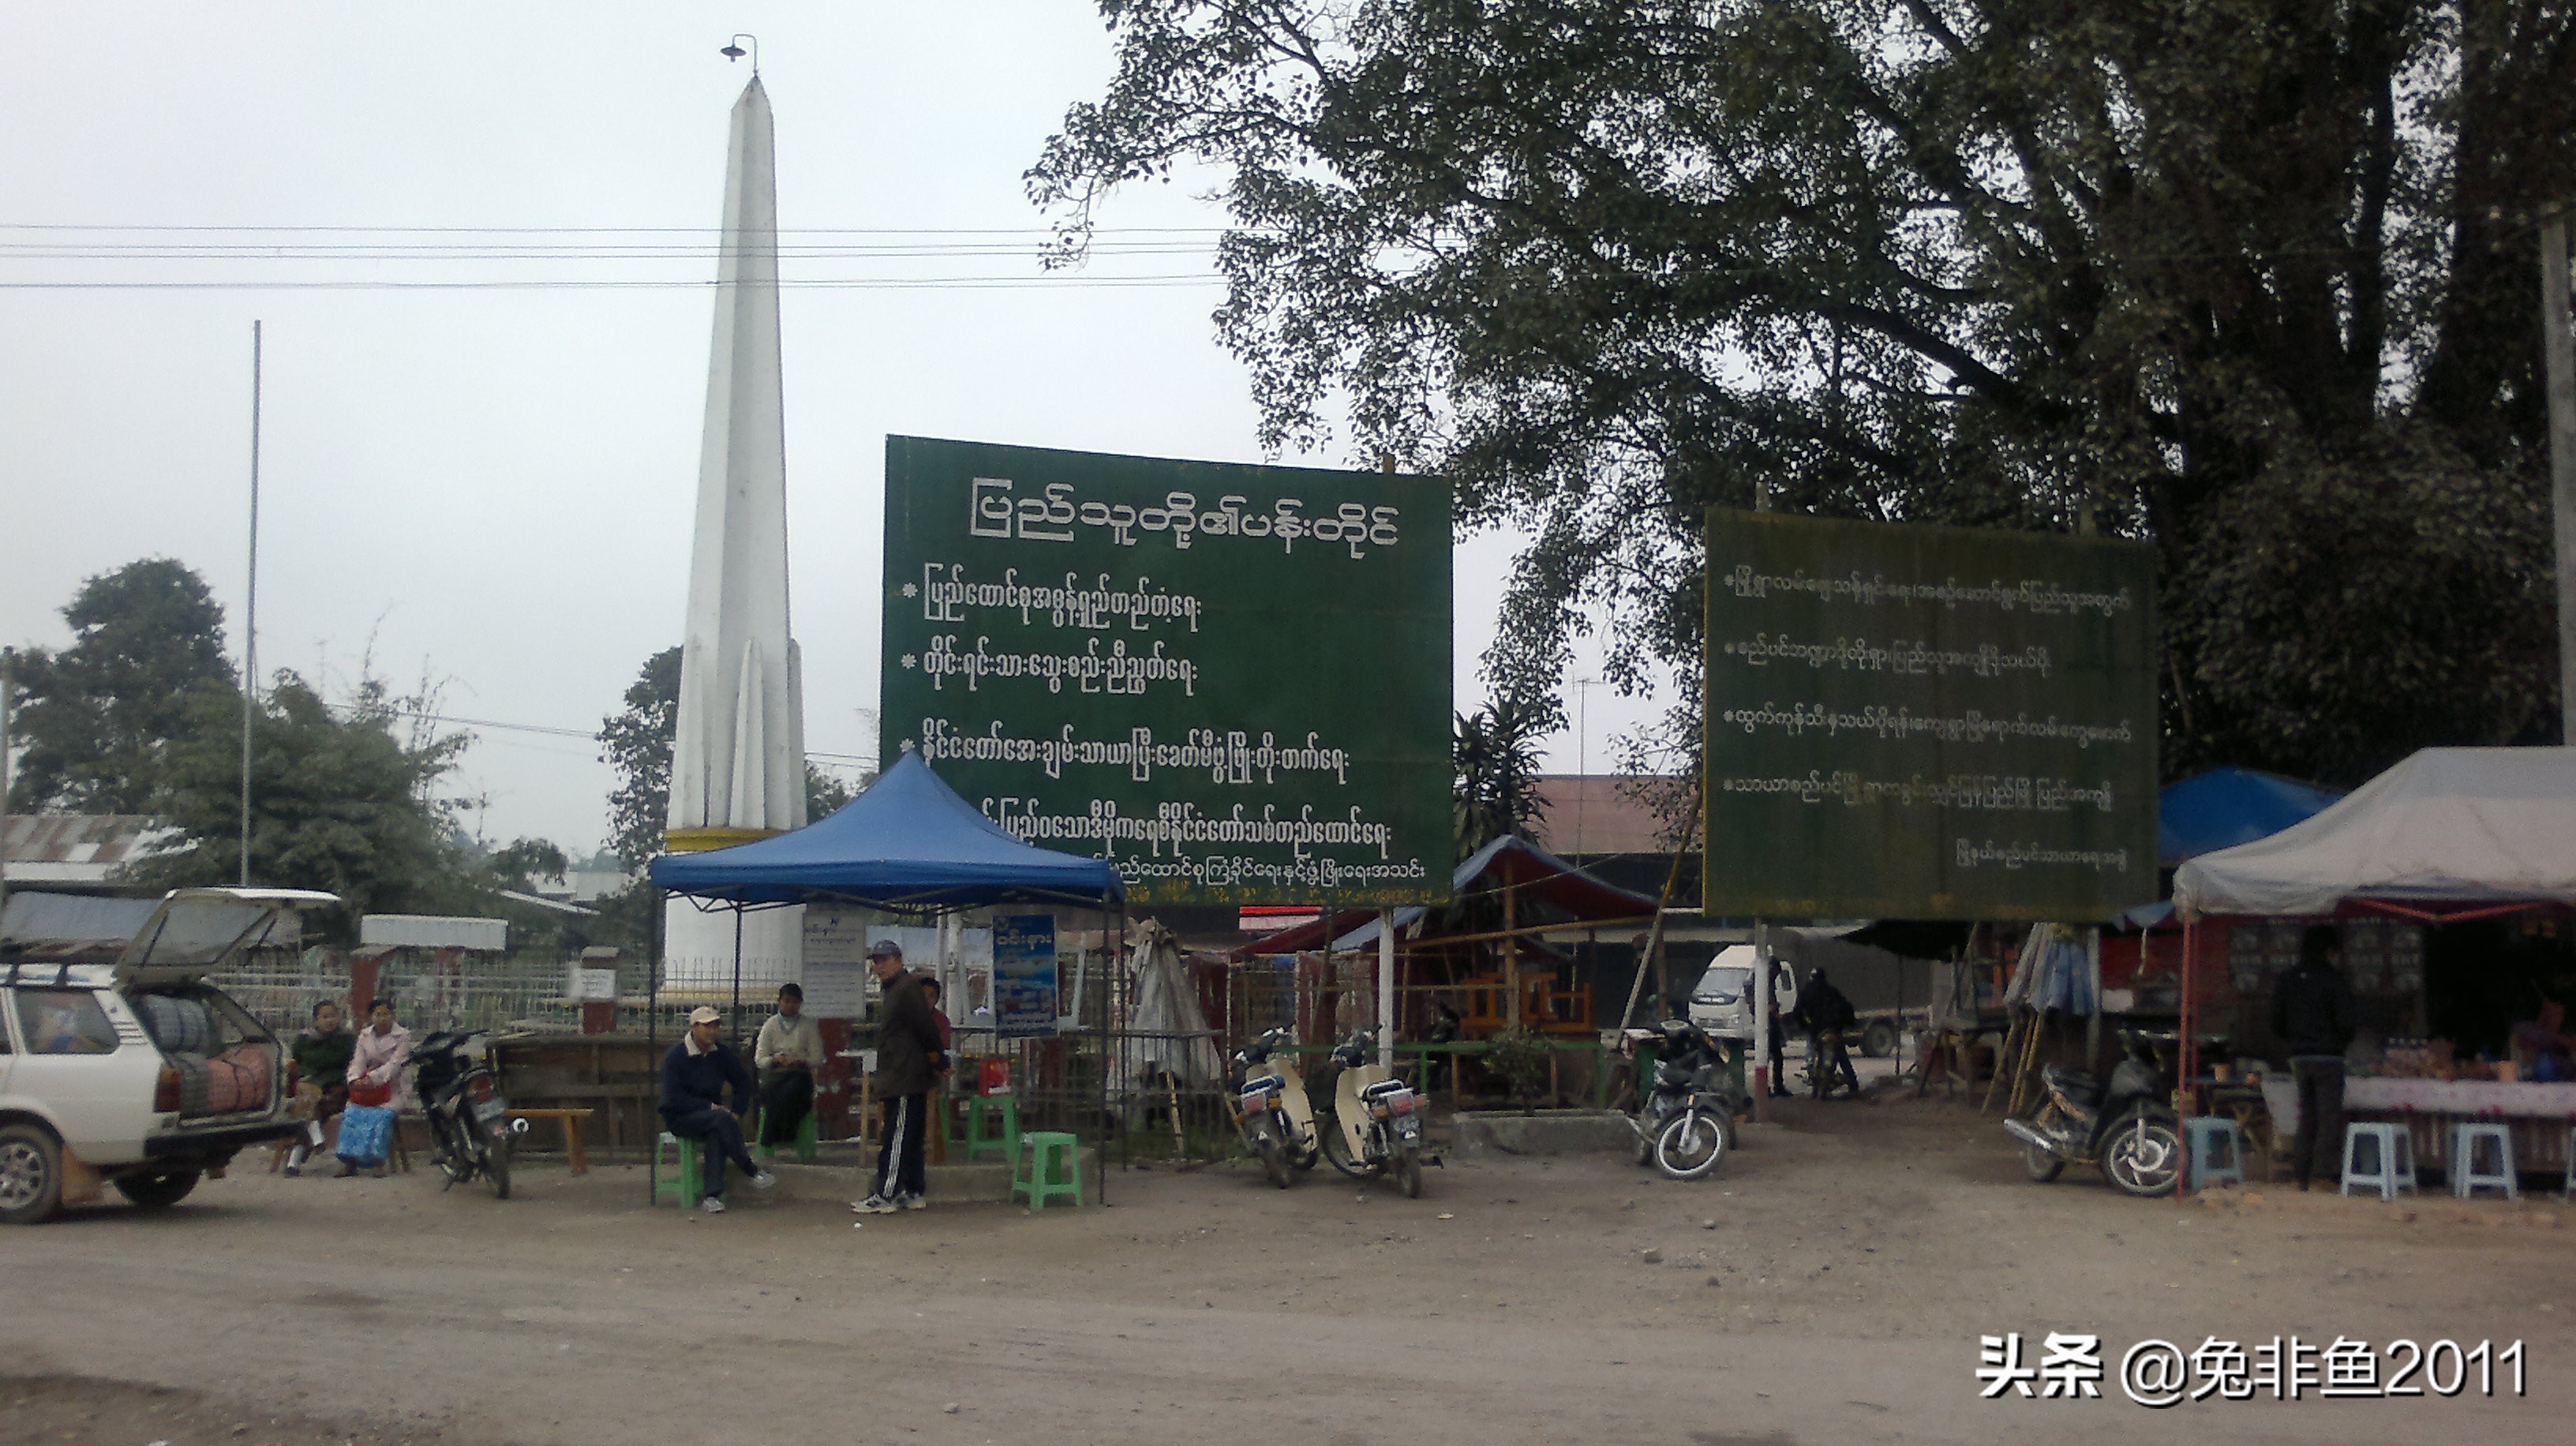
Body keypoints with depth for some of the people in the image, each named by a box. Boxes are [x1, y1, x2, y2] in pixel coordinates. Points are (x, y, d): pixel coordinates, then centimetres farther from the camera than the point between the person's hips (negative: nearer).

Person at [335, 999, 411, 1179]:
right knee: (351, 1113, -21)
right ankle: (349, 1162, -22)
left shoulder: (402, 1036, -2)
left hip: (393, 1088, -4)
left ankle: (378, 1163, -29)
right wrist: (355, 1080, -21)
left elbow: (395, 1065, -13)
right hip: (368, 1089, 4)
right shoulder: (364, 1036, 12)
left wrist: (372, 1079, -27)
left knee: (381, 1115, -30)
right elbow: (358, 1062, 2)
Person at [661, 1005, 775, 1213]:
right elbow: (674, 1098, -17)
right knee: (721, 1119, -34)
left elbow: (743, 1081, 16)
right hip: (680, 1118, -4)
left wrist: (737, 1112, 1)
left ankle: (711, 1196, -38)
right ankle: (752, 1171, -26)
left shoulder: (722, 1052, 6)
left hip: (711, 1111, 4)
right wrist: (711, 1107, -22)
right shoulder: (676, 1056, -11)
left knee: (716, 1135, -33)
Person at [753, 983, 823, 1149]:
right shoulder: (771, 1025, 13)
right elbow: (759, 1060, 8)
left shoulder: (808, 1026, 12)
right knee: (772, 1092, -33)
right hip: (775, 1073, 1)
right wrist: (775, 1059, -13)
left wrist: (801, 1061, -14)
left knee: (789, 1093, -35)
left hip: (800, 1074, -1)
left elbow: (818, 1058, 6)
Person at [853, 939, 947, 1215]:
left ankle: (885, 1197, -8)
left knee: (897, 1138, -8)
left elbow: (927, 1029, -15)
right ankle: (912, 1193, 17)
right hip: (900, 1079, 11)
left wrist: (938, 1061, -7)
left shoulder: (906, 989, -13)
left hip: (905, 1080, -11)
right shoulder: (893, 990, 20)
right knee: (910, 1139, 13)